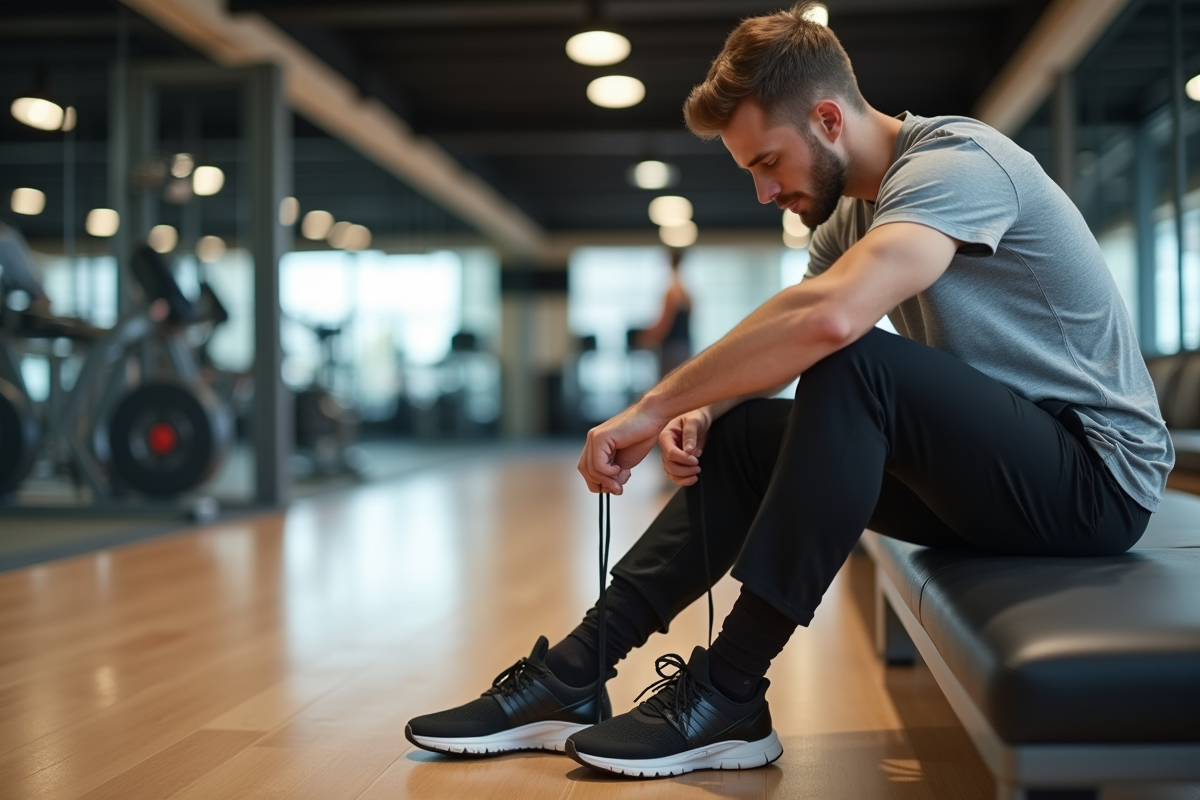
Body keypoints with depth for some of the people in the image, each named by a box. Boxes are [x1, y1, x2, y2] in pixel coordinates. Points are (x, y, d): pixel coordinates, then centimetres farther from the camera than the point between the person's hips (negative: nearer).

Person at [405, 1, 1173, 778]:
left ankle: (727, 698, -24)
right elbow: (785, 345, 8)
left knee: (852, 367, -31)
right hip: (1004, 461, 9)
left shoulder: (955, 161, -20)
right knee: (742, 434, 0)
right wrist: (701, 410, -14)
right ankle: (573, 677, -4)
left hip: (1100, 469, -9)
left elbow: (829, 318, -36)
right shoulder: (850, 214, 10)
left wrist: (652, 408, -29)